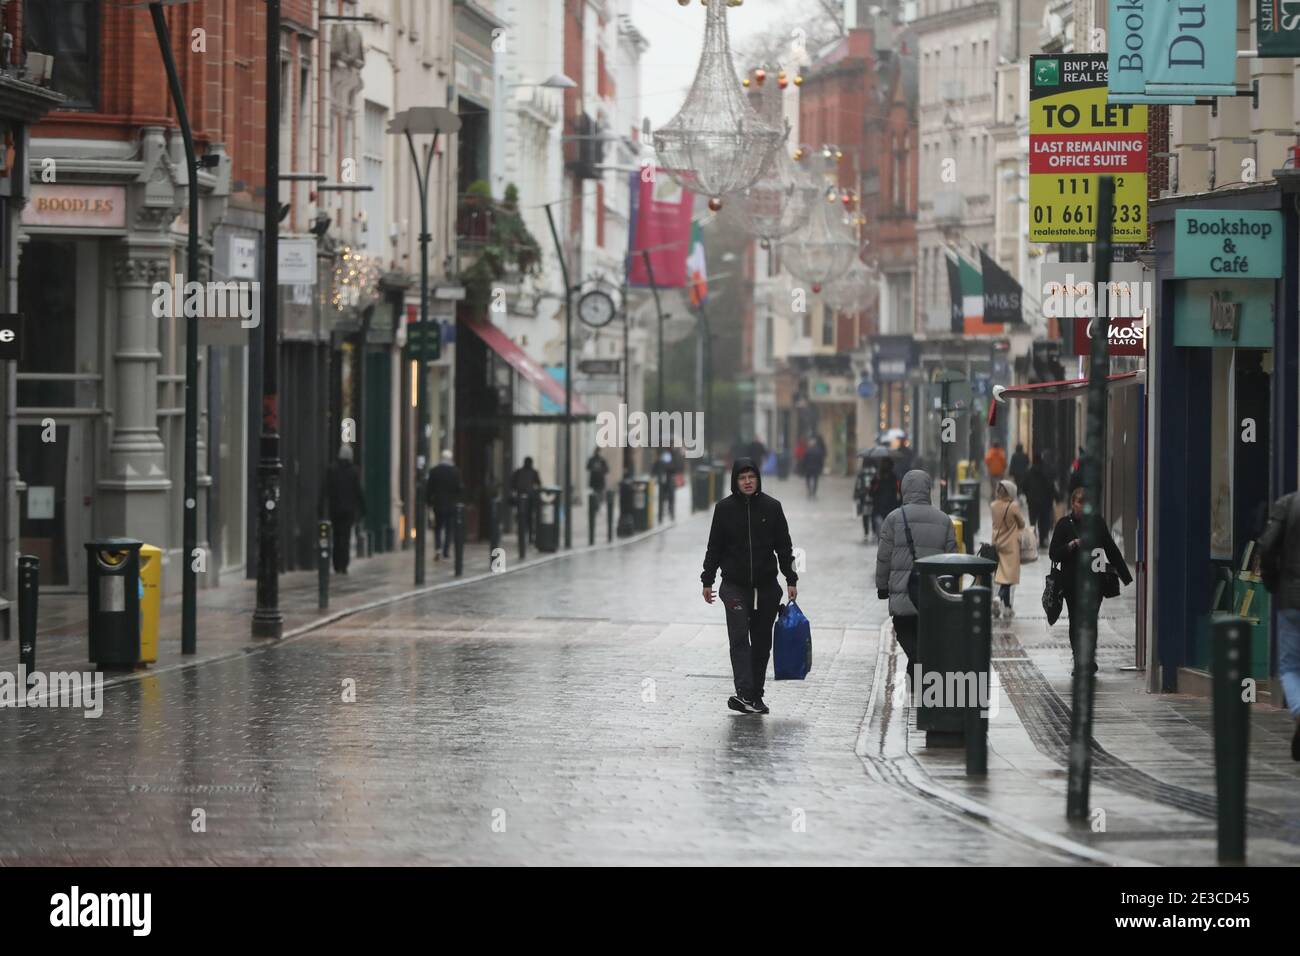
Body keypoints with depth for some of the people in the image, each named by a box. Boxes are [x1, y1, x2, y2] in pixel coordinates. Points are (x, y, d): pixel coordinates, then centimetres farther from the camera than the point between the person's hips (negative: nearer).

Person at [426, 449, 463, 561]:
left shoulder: (434, 471, -5)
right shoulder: (455, 471, -9)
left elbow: (429, 488, -3)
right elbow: (458, 488, -9)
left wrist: (429, 503, 6)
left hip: (438, 504, 1)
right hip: (451, 505, -1)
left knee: (438, 528, 10)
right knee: (449, 529, 8)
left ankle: (437, 548, -9)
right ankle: (445, 552, 6)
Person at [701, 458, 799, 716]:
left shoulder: (771, 507, 2)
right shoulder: (724, 508, 0)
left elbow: (784, 547, 7)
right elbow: (714, 547, 6)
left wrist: (790, 580, 3)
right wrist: (708, 580, 3)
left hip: (766, 587, 2)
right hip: (735, 586, -2)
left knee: (762, 642, 6)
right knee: (739, 638, -14)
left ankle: (756, 695, 13)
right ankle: (744, 693, -22)